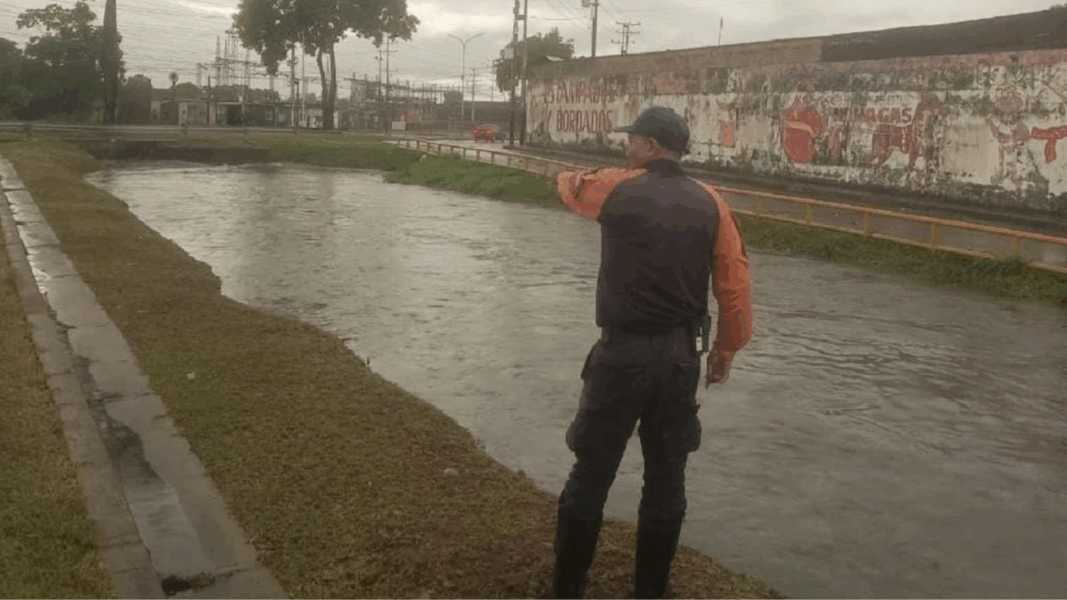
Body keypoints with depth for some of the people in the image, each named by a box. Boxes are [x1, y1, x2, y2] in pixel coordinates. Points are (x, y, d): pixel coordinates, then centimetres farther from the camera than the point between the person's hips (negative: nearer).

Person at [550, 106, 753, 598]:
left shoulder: (616, 188, -5)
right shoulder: (711, 204, 1)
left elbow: (569, 185, 18)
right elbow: (736, 286, -1)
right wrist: (726, 350, 11)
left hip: (621, 354, -3)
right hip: (681, 356, 3)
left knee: (591, 477, 7)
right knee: (666, 480, 14)